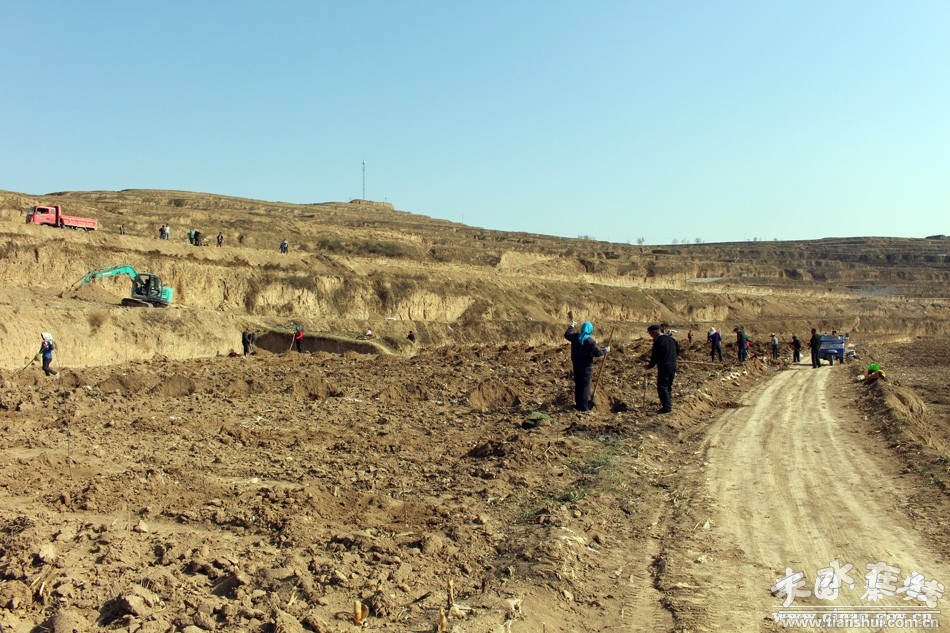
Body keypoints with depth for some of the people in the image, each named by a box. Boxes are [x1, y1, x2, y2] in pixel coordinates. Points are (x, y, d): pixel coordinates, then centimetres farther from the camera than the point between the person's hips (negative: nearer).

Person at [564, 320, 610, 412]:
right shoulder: (590, 341, -20)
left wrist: (571, 326, 33)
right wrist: (606, 350, 0)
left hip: (576, 365, 6)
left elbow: (566, 334, 18)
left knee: (578, 384, 17)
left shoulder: (575, 337, -2)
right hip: (586, 367, -6)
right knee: (585, 386, 0)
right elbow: (597, 353, -18)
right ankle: (583, 406, 1)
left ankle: (578, 403, 27)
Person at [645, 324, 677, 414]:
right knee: (668, 387, 18)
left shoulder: (658, 341, -14)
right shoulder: (670, 339, 12)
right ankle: (668, 403, 26)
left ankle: (667, 407, -6)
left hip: (664, 368, -9)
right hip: (673, 367, 9)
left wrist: (650, 366, 3)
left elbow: (655, 356, -12)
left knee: (662, 387, -4)